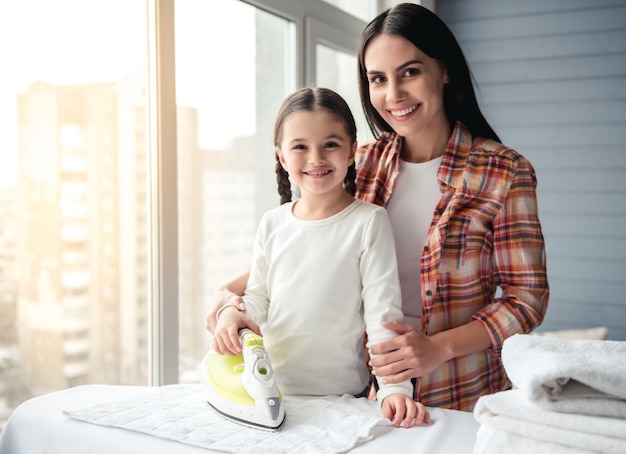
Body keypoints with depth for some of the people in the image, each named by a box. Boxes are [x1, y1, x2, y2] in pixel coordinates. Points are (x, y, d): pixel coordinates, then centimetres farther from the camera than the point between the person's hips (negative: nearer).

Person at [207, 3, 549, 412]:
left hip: (463, 399, -3)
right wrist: (232, 292, -9)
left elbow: (527, 299, -7)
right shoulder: (364, 164, 3)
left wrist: (438, 347, -20)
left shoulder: (504, 172, -7)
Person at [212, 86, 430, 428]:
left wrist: (395, 389, -19)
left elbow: (383, 314, -11)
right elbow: (257, 298, 10)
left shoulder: (369, 222, -9)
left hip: (342, 397, -3)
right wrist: (232, 314, -11)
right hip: (271, 393, 4)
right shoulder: (272, 224, 2)